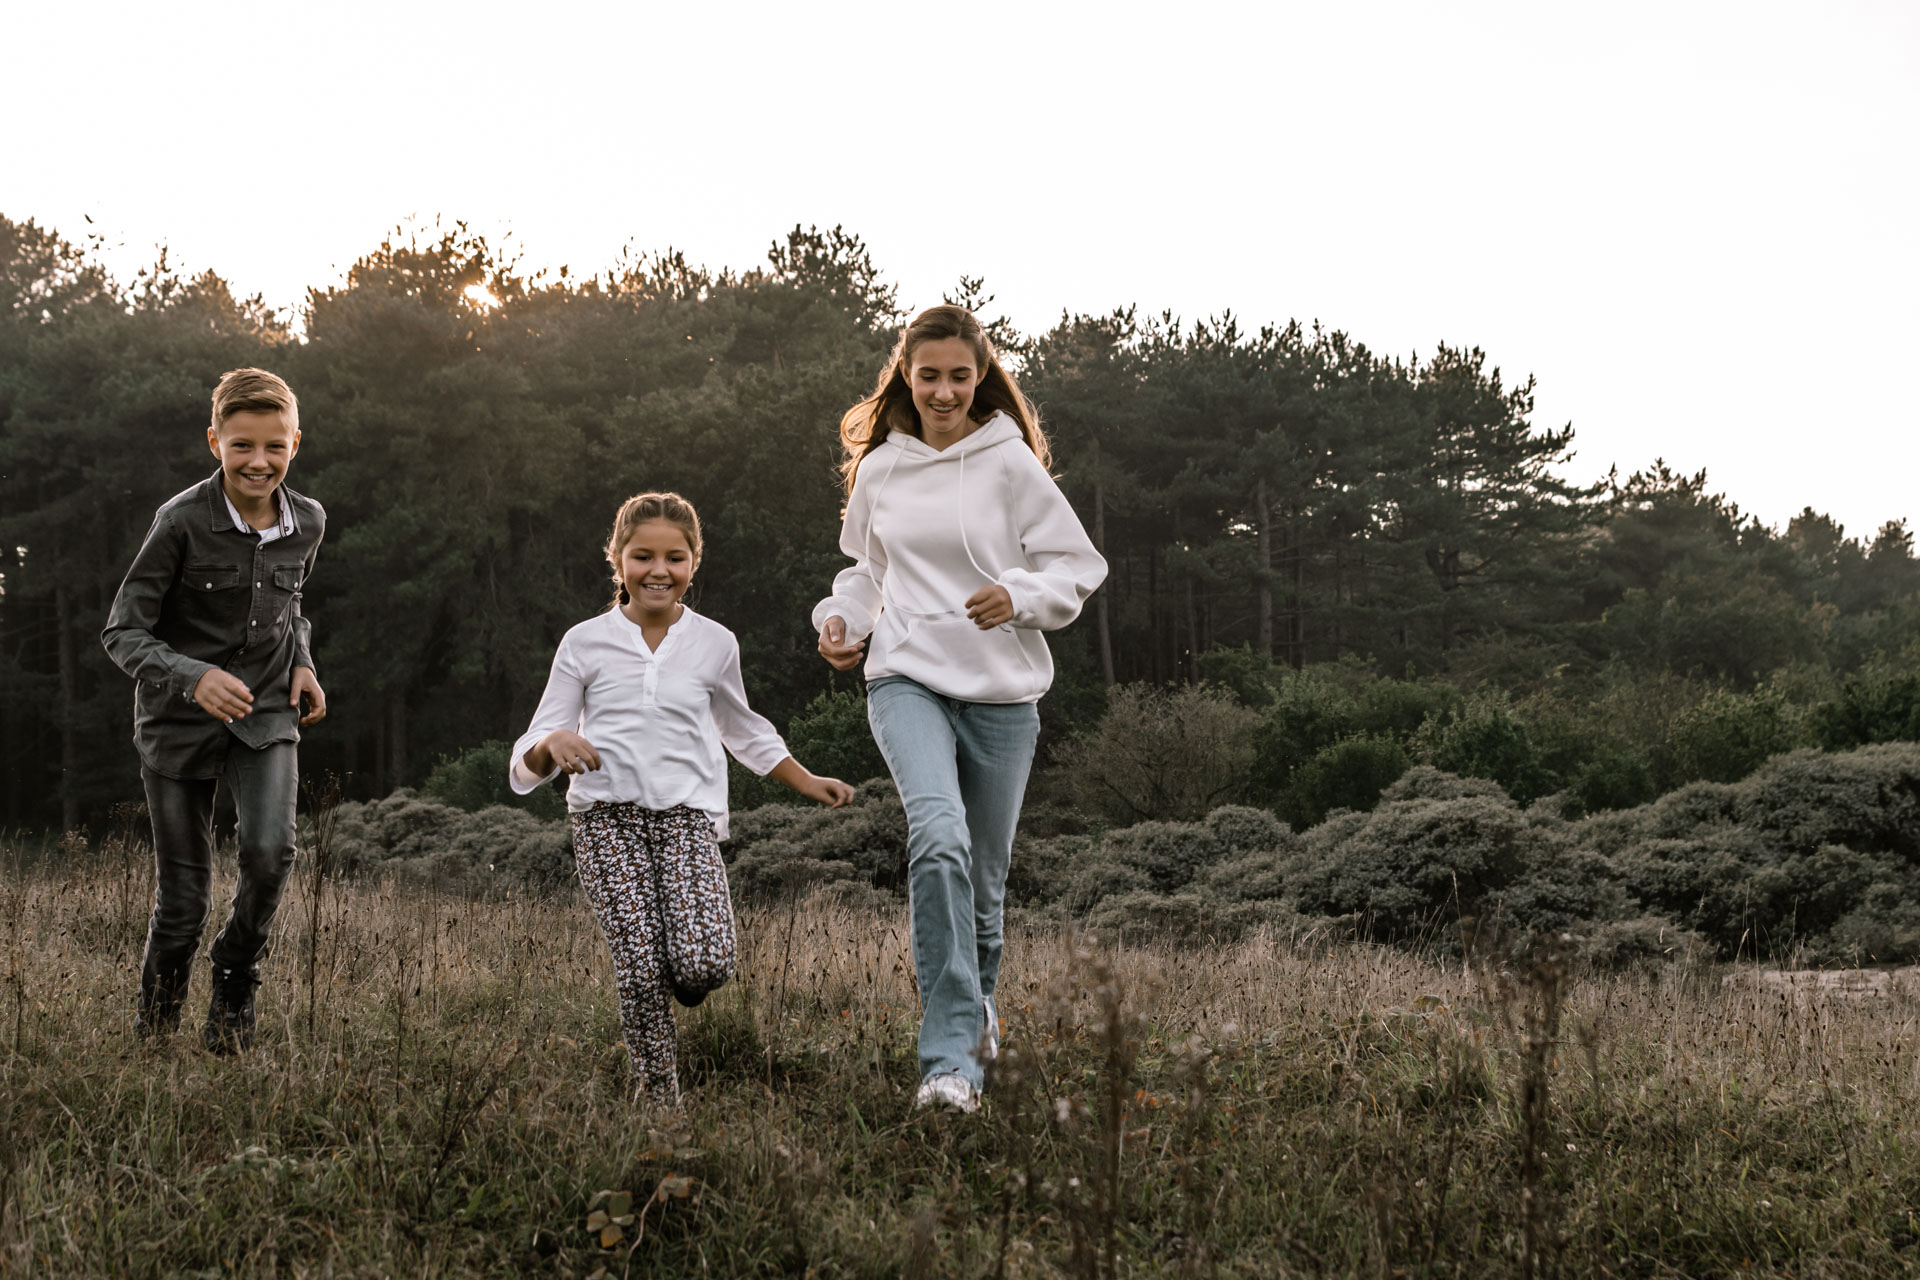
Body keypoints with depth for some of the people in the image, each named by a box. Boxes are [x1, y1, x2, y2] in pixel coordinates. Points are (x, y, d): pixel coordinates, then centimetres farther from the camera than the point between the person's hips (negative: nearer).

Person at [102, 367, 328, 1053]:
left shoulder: (307, 522, 0)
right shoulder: (182, 520, -15)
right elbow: (123, 631, -14)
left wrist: (302, 663, 2)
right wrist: (192, 678, -31)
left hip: (268, 715, 3)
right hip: (181, 721, -2)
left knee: (269, 850, -25)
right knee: (183, 901, 2)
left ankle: (236, 974, 3)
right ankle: (152, 1029, 26)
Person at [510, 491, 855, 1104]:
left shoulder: (714, 644, 12)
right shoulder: (584, 644, 6)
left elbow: (742, 728, 32)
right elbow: (528, 764, 5)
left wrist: (807, 782, 30)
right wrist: (553, 743, -19)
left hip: (688, 816, 1)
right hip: (607, 816, -1)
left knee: (705, 966, -19)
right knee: (641, 974, -13)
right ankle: (657, 1095, 7)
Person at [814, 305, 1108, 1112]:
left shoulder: (1010, 463, -1)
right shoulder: (879, 471, 9)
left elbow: (1080, 564, 0)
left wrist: (1020, 597, -18)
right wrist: (840, 619, 6)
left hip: (1002, 689, 0)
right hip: (907, 681, 0)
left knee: (984, 872, 9)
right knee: (939, 838, -25)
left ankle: (975, 1000, 44)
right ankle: (949, 1059, -26)